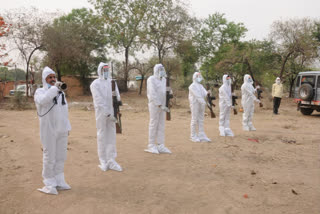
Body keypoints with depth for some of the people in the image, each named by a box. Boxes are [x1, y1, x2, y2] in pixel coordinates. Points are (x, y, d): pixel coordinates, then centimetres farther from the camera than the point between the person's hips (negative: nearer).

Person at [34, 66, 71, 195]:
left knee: (60, 157, 10)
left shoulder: (60, 93, 15)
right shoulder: (40, 92, -2)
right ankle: (49, 184, 8)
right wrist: (54, 88, -24)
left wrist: (67, 127, 13)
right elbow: (42, 100, -27)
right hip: (49, 130, -6)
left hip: (62, 130, 6)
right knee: (49, 157, -2)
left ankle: (59, 181, 22)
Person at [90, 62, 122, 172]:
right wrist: (108, 114, -19)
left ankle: (111, 160, 14)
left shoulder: (112, 82, 10)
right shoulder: (95, 84, -5)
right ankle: (103, 161, 11)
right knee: (102, 136, 3)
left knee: (111, 136, 6)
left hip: (111, 112, 4)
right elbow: (99, 101, -13)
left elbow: (117, 97, 8)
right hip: (101, 113, -4)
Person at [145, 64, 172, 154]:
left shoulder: (163, 80, 12)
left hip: (162, 105, 7)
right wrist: (160, 105, -24)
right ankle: (151, 146, 7)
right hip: (154, 105, -7)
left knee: (161, 125, 6)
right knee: (153, 125, -2)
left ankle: (160, 146, 10)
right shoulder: (151, 79, -11)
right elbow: (153, 94, -19)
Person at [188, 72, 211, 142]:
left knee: (201, 120, 6)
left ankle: (201, 135, 8)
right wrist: (202, 102, -27)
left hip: (201, 104, 7)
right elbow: (196, 95, -17)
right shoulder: (192, 86, -5)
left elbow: (204, 93, 5)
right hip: (195, 104, -7)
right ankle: (193, 136, 1)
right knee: (194, 120, -5)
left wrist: (207, 94, -19)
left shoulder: (201, 86, 19)